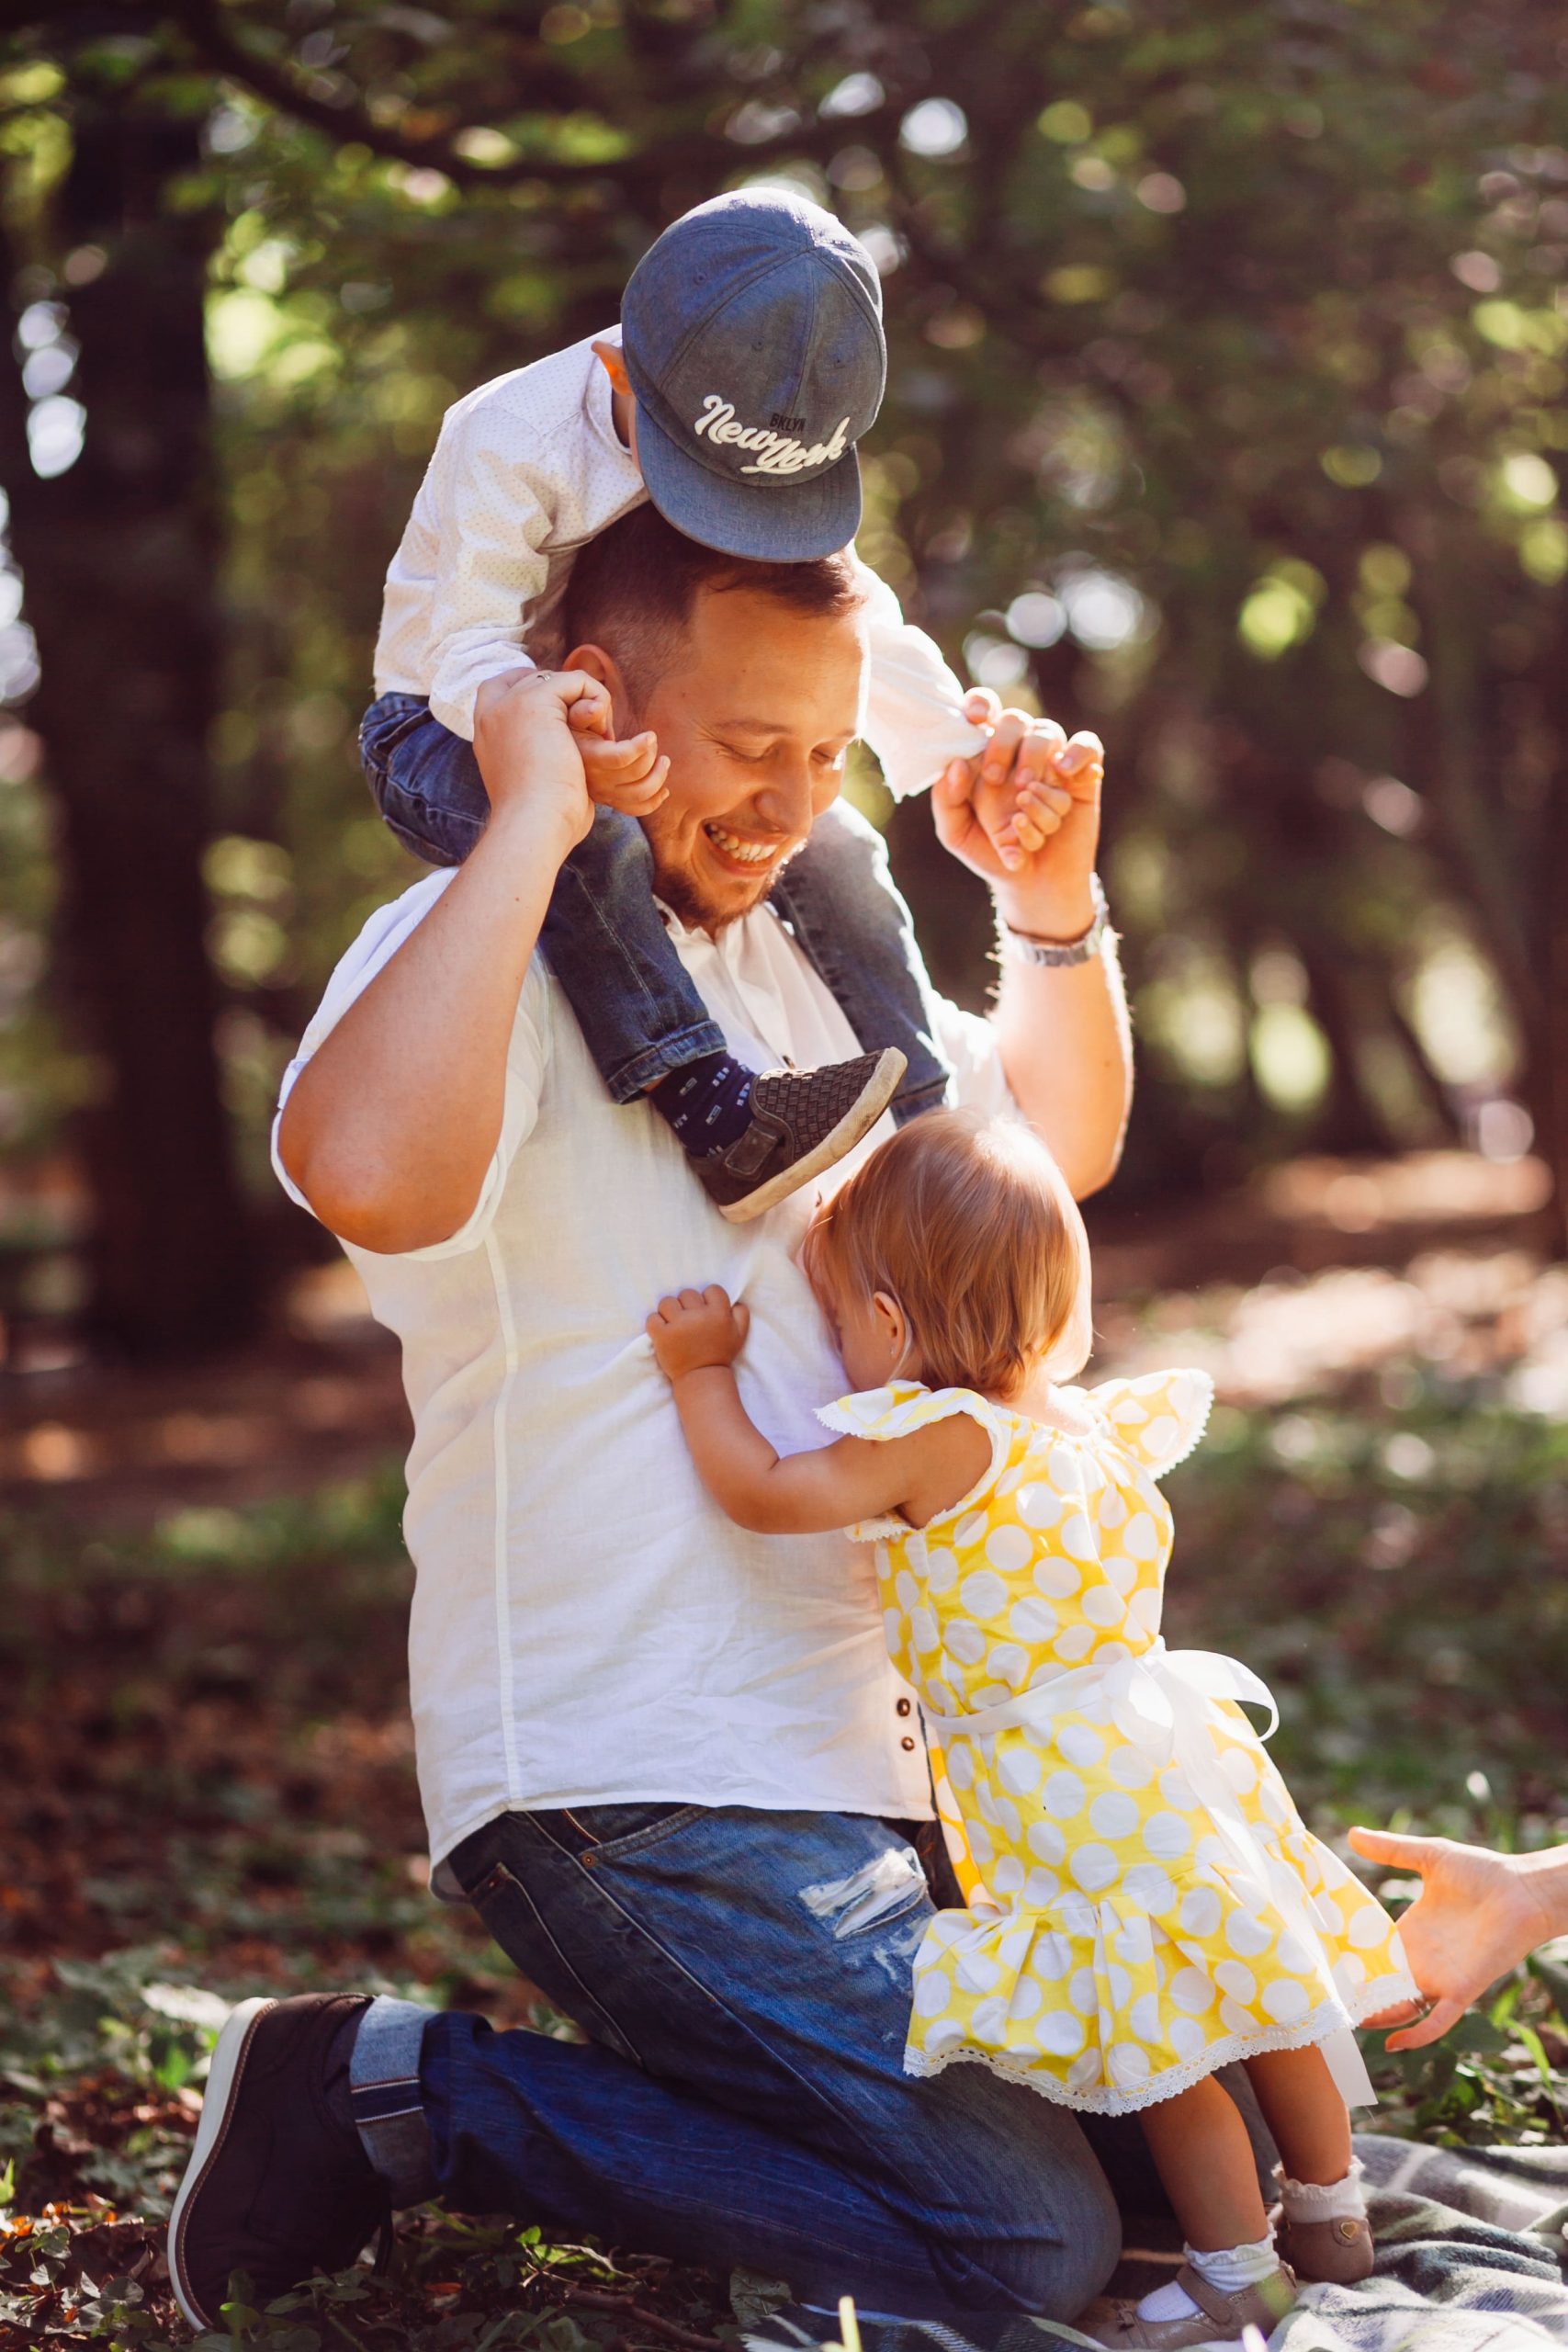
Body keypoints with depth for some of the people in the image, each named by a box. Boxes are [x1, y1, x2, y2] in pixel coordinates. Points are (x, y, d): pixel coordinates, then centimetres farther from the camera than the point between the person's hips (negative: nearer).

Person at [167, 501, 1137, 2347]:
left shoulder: (794, 960, 14)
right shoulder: (488, 951, -14)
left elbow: (1060, 1147, 26)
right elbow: (365, 1171, -38)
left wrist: (1049, 900, 9)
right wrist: (530, 820, -28)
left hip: (837, 1748, 9)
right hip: (629, 1782, -9)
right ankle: (399, 2091, -3)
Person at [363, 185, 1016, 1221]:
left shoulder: (773, 452, -8)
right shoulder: (509, 444, -28)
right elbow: (469, 650, -31)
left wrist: (958, 754, -13)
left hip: (624, 733, 6)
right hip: (450, 732, -6)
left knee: (836, 849, -8)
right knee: (588, 839, -38)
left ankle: (926, 1124, 3)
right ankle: (718, 1118, -41)